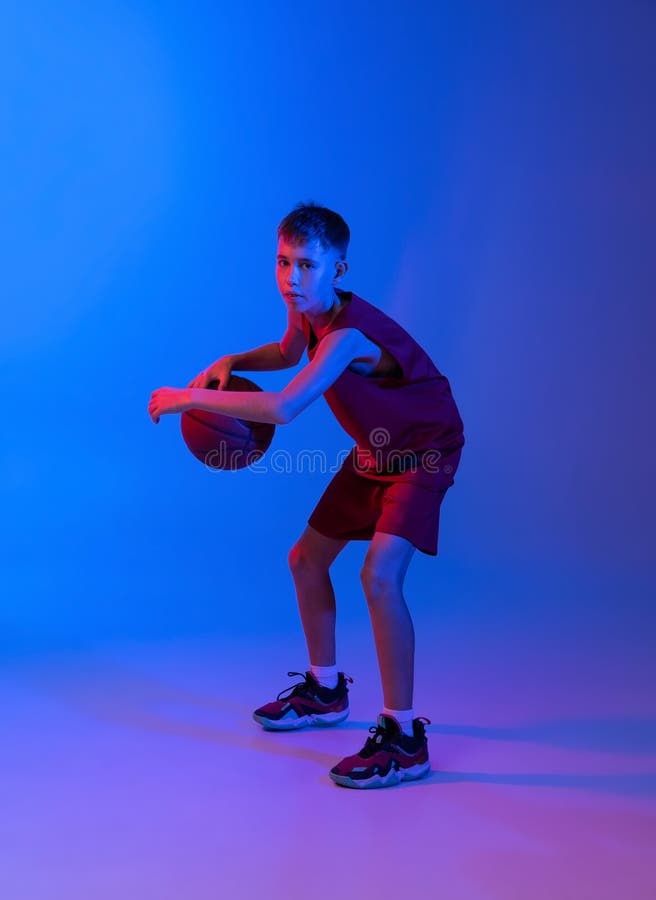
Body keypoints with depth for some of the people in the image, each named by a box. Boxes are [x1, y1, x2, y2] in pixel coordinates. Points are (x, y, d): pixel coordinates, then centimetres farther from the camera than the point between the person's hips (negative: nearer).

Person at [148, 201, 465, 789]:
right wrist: (233, 363, -2)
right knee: (306, 560, 14)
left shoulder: (348, 333, -34)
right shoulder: (307, 312, -7)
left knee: (379, 575, -26)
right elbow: (287, 354, 18)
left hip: (424, 453, -9)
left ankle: (404, 738, -14)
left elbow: (283, 408, -45)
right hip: (374, 451, 9)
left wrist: (189, 398, -36)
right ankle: (325, 691, 34)